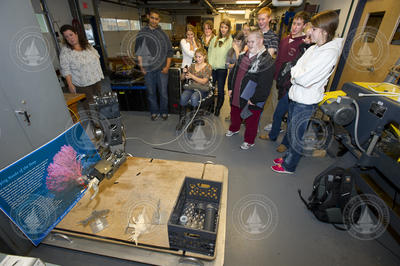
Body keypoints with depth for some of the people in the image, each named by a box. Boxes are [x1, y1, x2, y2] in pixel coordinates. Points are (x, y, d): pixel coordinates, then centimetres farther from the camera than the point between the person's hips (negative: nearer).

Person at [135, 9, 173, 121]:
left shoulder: (163, 34, 4)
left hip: (162, 69, -1)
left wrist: (167, 66, -5)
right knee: (151, 92, 8)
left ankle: (164, 111, 21)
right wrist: (141, 66, 0)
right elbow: (138, 52, 9)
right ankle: (154, 111, 24)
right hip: (148, 69, 1)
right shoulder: (142, 33, 7)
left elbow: (169, 51, 5)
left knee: (163, 92, 3)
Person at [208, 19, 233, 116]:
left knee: (220, 90, 5)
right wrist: (209, 63, 5)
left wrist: (228, 64, -20)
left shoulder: (230, 40, -4)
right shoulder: (215, 39, 11)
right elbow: (210, 51, 13)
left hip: (222, 69, -4)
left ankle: (218, 109, 20)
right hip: (212, 68, 5)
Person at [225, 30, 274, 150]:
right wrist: (230, 87, 8)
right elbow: (234, 71, 14)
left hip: (251, 99, -7)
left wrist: (254, 99, -20)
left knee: (251, 121, 10)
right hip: (236, 95, 7)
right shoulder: (244, 55, 6)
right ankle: (234, 129, 55)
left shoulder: (266, 60, -18)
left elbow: (265, 85, -22)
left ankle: (249, 141, 32)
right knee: (234, 113, 26)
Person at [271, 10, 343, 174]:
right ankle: (289, 156, 41)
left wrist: (295, 73, -6)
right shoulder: (313, 48, 7)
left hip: (306, 102, -8)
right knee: (291, 132, 21)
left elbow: (304, 79, -24)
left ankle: (289, 166, 24)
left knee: (297, 136, 5)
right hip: (296, 96, 9)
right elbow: (295, 71, 8)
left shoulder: (330, 53, -19)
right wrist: (298, 75, -12)